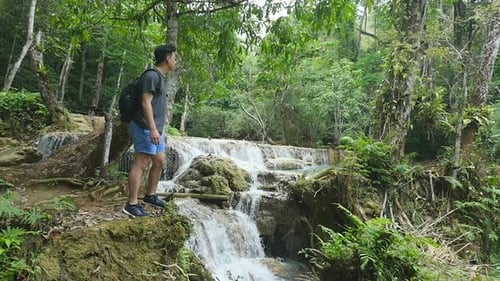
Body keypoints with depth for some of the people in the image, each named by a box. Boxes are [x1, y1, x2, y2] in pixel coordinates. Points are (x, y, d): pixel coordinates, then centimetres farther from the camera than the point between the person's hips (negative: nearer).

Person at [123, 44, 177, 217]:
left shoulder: (159, 77, 19)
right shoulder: (152, 75, -12)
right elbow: (145, 103, -19)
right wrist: (152, 129, -24)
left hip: (155, 129, 10)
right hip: (146, 128, -10)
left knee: (159, 160, 13)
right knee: (141, 164, -9)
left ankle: (150, 195, 26)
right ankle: (131, 204, -4)